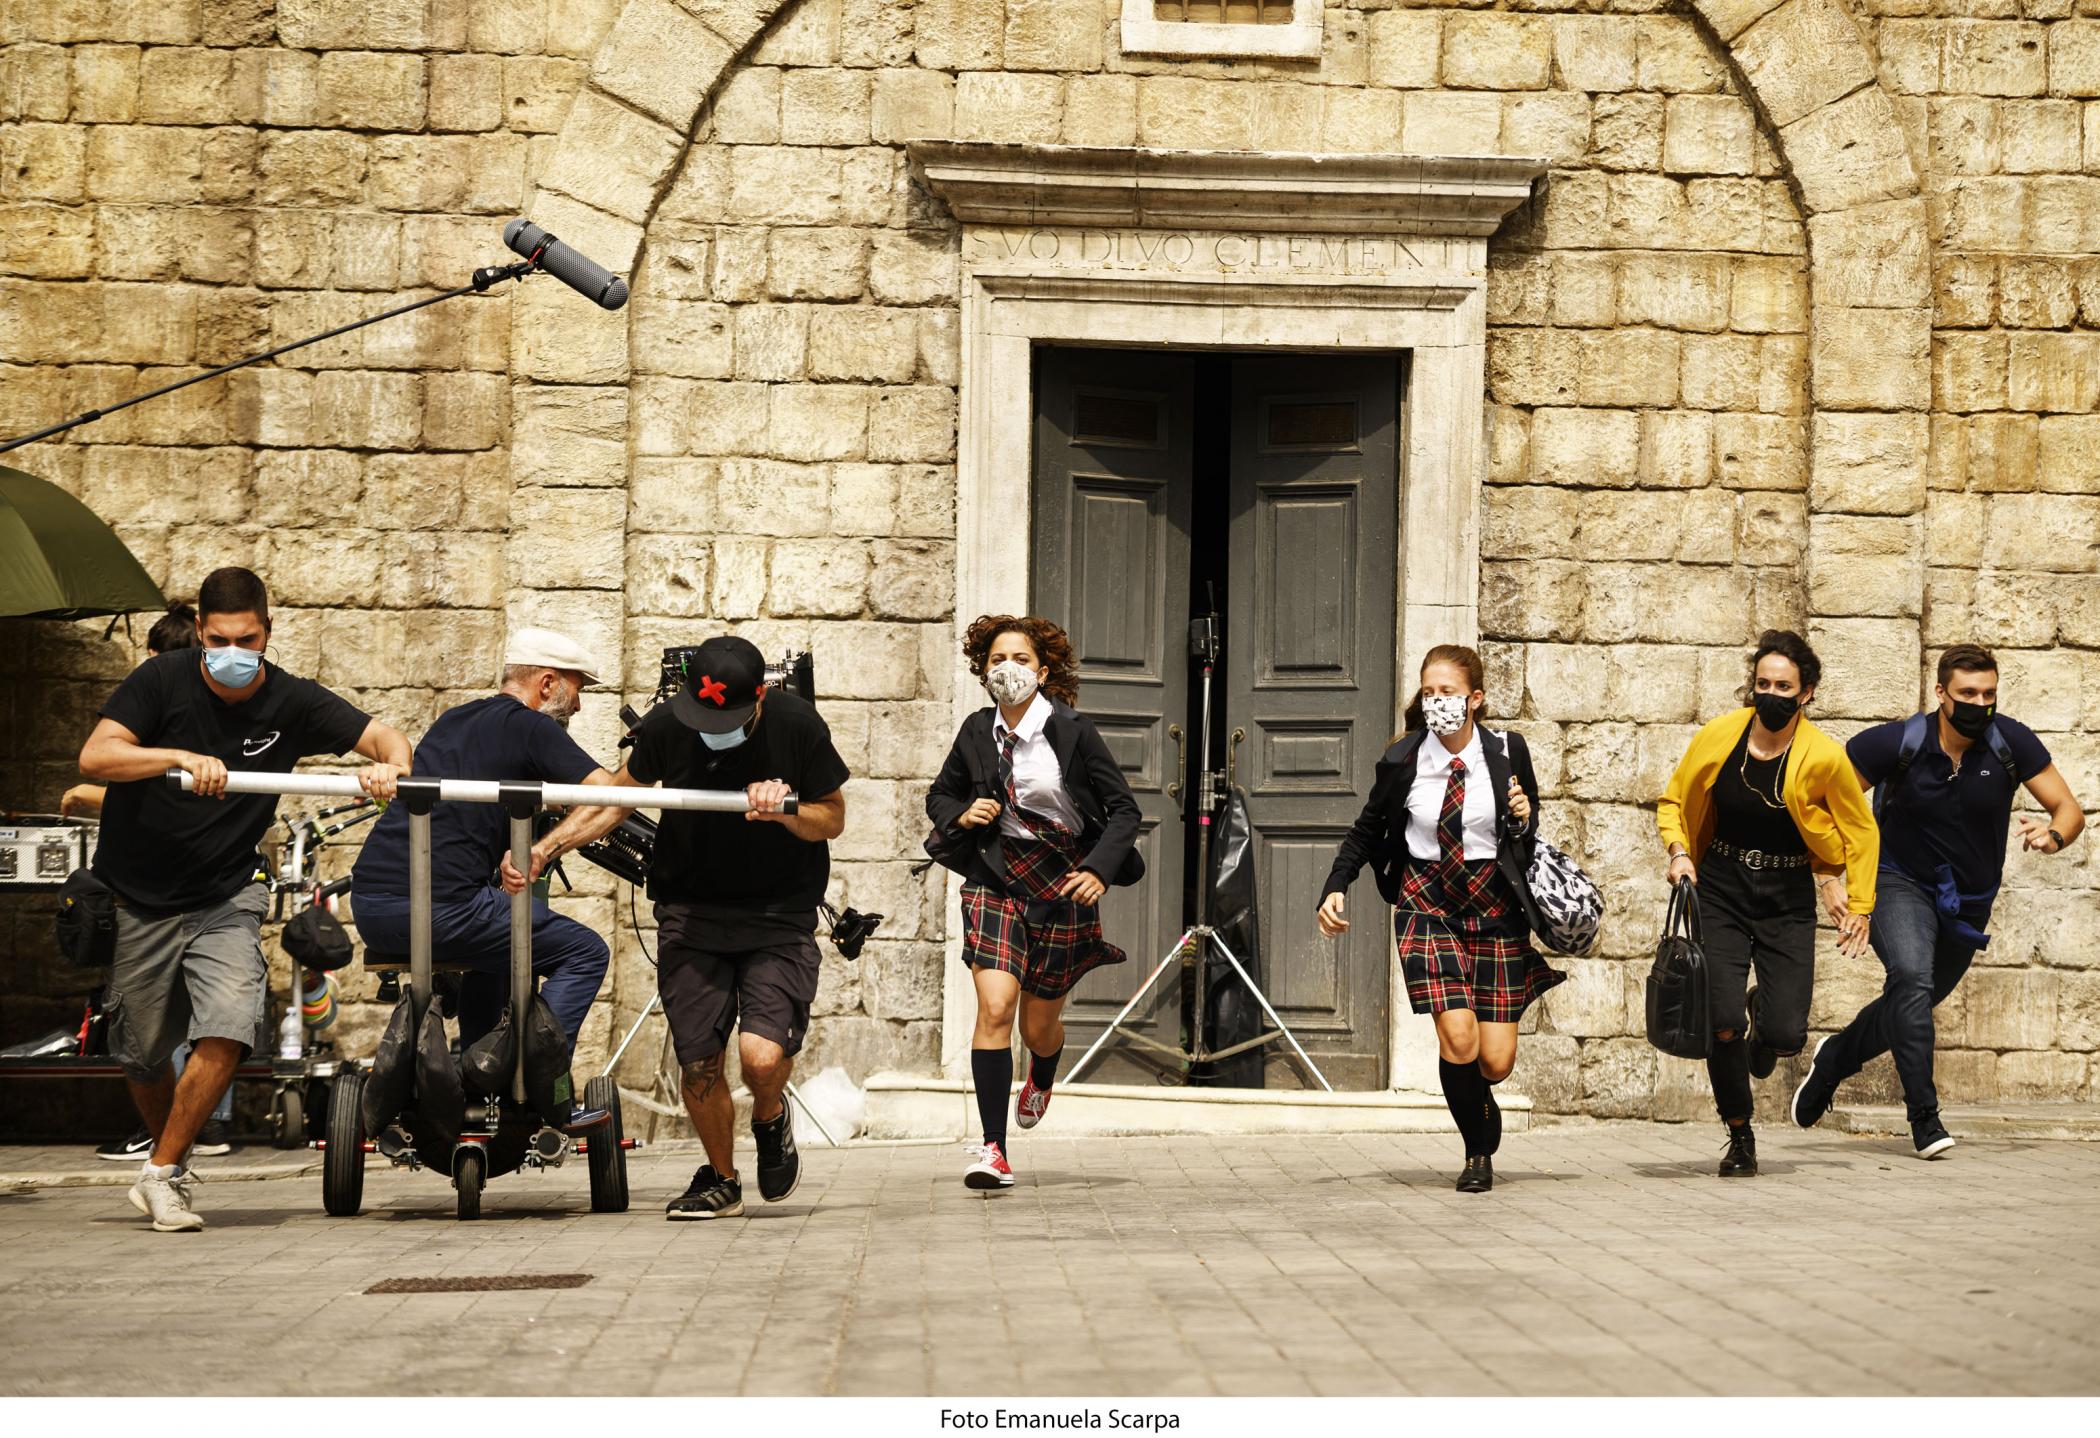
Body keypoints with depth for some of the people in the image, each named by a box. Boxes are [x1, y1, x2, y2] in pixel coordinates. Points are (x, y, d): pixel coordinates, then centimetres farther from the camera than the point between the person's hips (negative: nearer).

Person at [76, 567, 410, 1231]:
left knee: (227, 1033, -20)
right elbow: (94, 757, -21)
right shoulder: (163, 680, -10)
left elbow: (384, 735, -7)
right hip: (135, 900, 0)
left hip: (223, 900, 0)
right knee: (142, 1052, 11)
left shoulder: (291, 702, -6)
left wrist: (389, 765, -31)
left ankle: (162, 1175, -6)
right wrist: (182, 758, -36)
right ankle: (172, 1157, 38)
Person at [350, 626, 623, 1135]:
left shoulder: (452, 720, 24)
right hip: (441, 905, -8)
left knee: (498, 941, 35)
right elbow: (608, 794, -12)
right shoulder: (530, 727, 1)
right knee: (585, 952, 4)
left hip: (369, 907, 8)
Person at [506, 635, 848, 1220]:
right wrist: (542, 850, -3)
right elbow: (617, 800, 7)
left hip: (778, 913, -2)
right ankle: (720, 1180, 27)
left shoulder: (797, 726, -15)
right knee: (698, 1063, -2)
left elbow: (833, 819, 0)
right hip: (690, 910, 2)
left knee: (763, 1055, -20)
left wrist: (785, 811, -22)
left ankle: (771, 1118, 17)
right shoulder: (665, 726, -11)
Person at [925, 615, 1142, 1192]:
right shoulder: (977, 732, 0)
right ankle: (991, 1149, -16)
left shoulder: (1073, 732, -10)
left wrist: (1098, 869, -19)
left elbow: (1124, 809, -5)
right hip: (996, 879, 1)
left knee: (1039, 1024, 10)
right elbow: (940, 796, 15)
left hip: (1063, 884, -1)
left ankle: (1042, 1079, 50)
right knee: (995, 1007, -18)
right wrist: (962, 813, -8)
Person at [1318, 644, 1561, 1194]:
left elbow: (1530, 837, 12)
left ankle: (1480, 1104, 37)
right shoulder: (1401, 761, -6)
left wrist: (1525, 820, -12)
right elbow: (1367, 831, 8)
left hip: (1495, 905, 1)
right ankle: (1479, 1153, 7)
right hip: (1428, 902, -1)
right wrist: (1336, 889, -6)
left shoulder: (1507, 752, -3)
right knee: (1458, 1039, -18)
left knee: (1495, 1061, -3)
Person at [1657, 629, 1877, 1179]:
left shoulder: (1824, 758, -11)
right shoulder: (1718, 737, -7)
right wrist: (1679, 853, -6)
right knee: (1722, 1023, -14)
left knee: (1787, 1035, -12)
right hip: (1721, 894, 1)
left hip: (1788, 903, -1)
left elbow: (1862, 835, 5)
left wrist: (1858, 907, 7)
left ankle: (1766, 1012, 29)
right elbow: (1673, 803, 11)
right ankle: (1740, 1137, 9)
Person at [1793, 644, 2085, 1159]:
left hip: (1968, 902, 4)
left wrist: (2054, 836, -35)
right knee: (1912, 980, -29)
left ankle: (1835, 1057, 47)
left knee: (1913, 1004, 18)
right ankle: (1925, 1118, -26)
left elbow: (2069, 808, -11)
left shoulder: (2011, 742, -15)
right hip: (1902, 884, -4)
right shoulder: (1899, 743, -20)